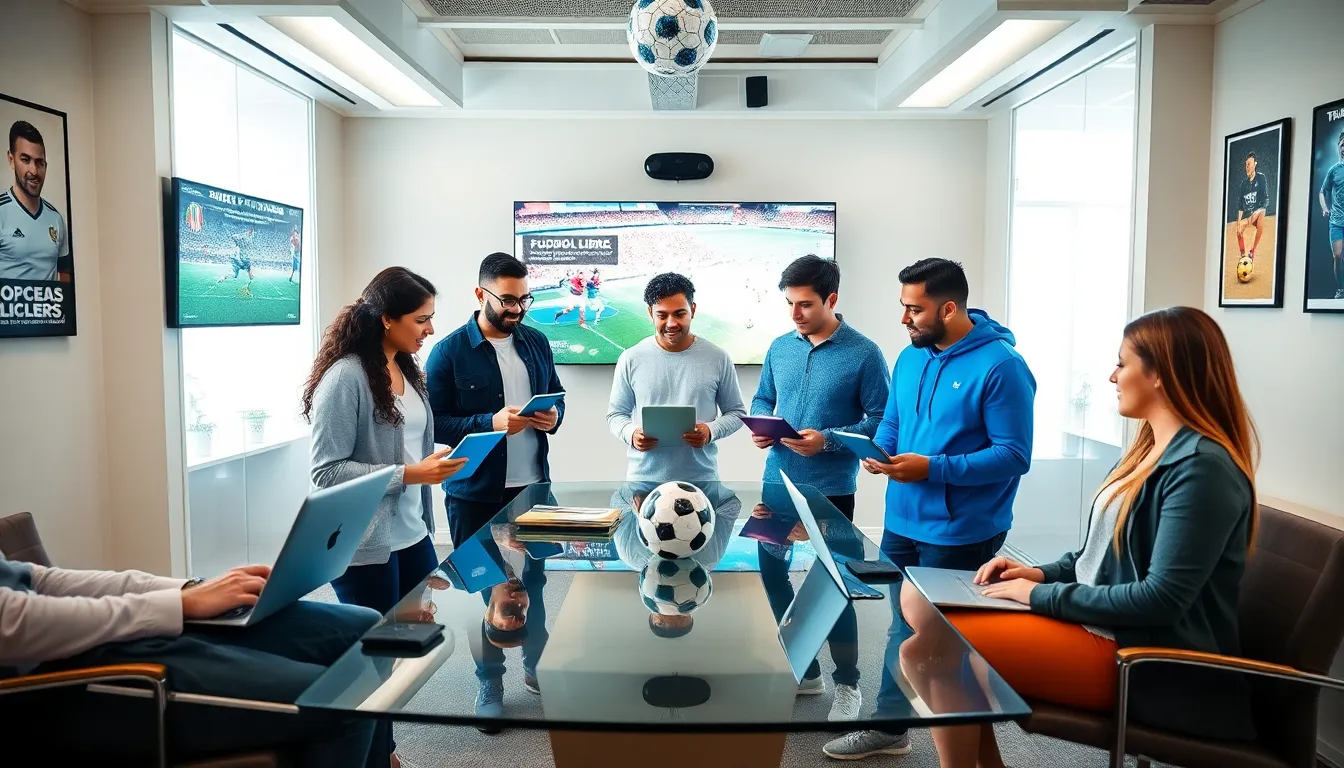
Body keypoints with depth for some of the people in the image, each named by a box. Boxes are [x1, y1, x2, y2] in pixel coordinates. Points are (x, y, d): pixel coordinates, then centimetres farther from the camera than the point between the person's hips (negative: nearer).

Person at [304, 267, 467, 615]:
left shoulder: (406, 369, 8)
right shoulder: (345, 376, -16)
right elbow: (327, 472, -18)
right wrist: (408, 475, -22)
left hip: (413, 535, 7)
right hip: (364, 545, -7)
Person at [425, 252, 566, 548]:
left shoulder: (537, 342, 8)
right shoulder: (449, 351, -7)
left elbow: (557, 396, 18)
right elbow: (433, 422, -11)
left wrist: (553, 416, -6)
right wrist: (490, 423, -23)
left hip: (535, 486, 4)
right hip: (474, 493, -4)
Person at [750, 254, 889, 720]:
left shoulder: (864, 354, -10)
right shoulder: (780, 348, 6)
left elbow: (882, 420, -11)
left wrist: (827, 440, -21)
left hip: (832, 489, -5)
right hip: (778, 482, 6)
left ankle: (847, 684, 25)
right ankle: (802, 669, 31)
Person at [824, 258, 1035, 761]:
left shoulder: (1000, 366, -17)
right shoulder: (909, 359, 6)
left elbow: (1013, 455, -20)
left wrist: (932, 468, -25)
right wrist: (878, 451, -6)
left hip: (960, 534, -7)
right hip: (902, 523, 7)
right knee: (903, 627, 20)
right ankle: (887, 726, 36)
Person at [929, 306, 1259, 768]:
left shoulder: (1201, 466, -19)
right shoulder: (1151, 449, 11)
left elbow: (1162, 598, -24)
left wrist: (1043, 595, -18)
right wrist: (1042, 573, 3)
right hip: (1101, 625, 10)